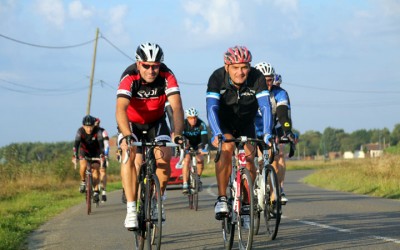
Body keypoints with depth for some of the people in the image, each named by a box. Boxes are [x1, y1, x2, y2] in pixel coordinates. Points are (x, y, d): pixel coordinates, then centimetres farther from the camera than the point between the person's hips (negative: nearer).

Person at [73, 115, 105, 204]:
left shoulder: (97, 131, -26)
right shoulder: (80, 131, -25)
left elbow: (101, 143, -35)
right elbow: (76, 144, -34)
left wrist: (102, 155, -51)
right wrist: (75, 156, -48)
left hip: (95, 152, 0)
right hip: (84, 151, 0)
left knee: (95, 169, -15)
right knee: (83, 165, -28)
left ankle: (96, 192, -8)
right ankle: (83, 181, -3)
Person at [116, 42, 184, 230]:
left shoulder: (166, 76, -27)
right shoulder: (129, 77, -31)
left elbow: (177, 107, -35)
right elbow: (120, 109, -43)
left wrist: (178, 134, -51)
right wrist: (127, 136, -60)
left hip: (156, 121, 2)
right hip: (131, 122, -1)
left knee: (164, 157, -20)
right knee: (129, 155, -26)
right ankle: (131, 209, -23)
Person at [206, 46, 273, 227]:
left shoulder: (256, 78, -26)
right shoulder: (217, 78, -28)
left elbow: (265, 107, -33)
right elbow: (211, 108, -38)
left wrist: (267, 134, -47)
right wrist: (217, 134, -54)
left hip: (246, 125, 2)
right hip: (223, 124, -2)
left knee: (248, 159, -15)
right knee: (226, 148, -29)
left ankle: (247, 205, 1)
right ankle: (221, 198, -25)